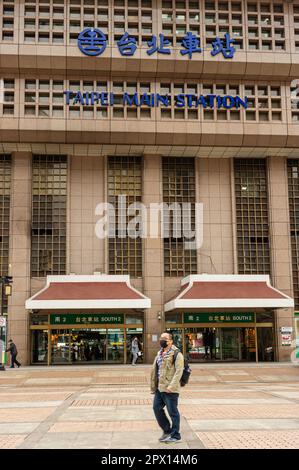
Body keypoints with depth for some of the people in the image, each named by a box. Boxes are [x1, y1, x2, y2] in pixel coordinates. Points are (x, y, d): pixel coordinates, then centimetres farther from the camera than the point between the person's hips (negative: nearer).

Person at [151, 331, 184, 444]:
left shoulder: (176, 354, -10)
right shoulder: (159, 354, 15)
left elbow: (179, 371, -19)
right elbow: (154, 370, 19)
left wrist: (171, 386, -25)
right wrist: (153, 386, 16)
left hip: (170, 389, -9)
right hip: (159, 388, 9)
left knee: (172, 412, 0)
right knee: (157, 408, 13)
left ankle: (175, 436, 13)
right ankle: (167, 430, 29)